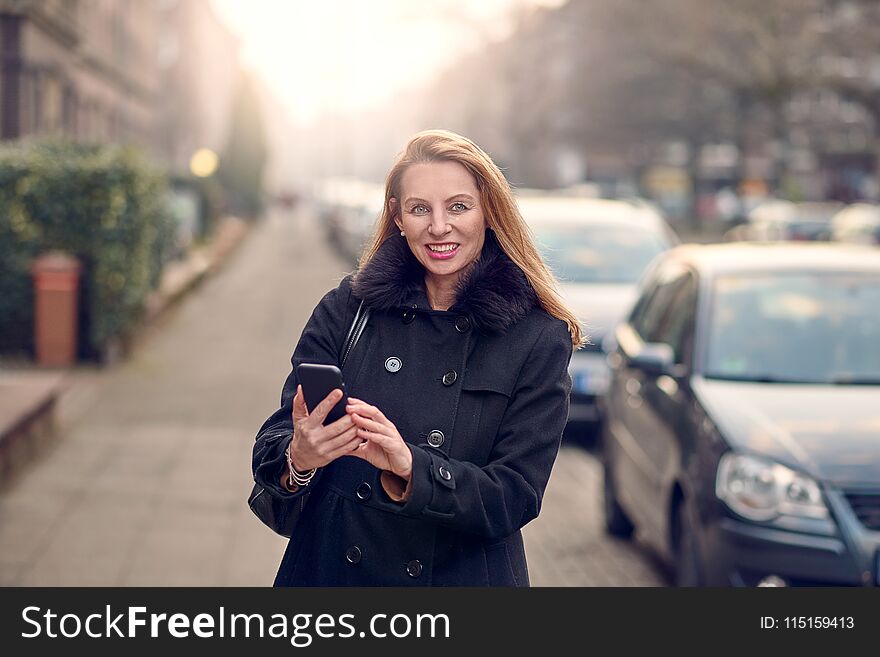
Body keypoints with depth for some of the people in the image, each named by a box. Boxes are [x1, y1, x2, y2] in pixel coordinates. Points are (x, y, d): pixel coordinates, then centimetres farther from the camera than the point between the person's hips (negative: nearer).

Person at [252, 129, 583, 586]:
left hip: (462, 577, -1)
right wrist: (298, 458, -30)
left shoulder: (539, 338, -9)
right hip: (330, 570, 1)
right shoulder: (347, 308, -6)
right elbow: (271, 449, -7)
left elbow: (516, 496, -14)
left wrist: (411, 469, -30)